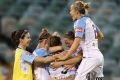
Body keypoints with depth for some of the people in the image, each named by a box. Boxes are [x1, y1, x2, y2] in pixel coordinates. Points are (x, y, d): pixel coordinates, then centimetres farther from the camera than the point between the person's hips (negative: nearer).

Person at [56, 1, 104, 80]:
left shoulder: (80, 22, -8)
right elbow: (101, 36, 28)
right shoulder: (89, 20, 16)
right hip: (99, 56, 9)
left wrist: (64, 57, -18)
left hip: (90, 57, -9)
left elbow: (77, 42, -17)